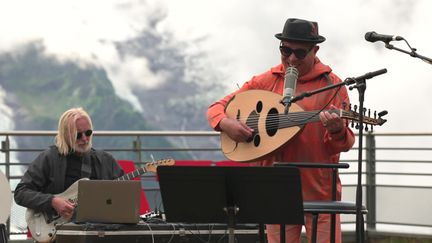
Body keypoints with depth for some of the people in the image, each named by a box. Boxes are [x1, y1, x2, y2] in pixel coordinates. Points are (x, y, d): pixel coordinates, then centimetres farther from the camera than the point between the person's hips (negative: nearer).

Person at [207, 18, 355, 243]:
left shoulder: (332, 84, 0)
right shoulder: (266, 82, 5)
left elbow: (344, 144, -4)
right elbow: (216, 108, 9)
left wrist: (337, 131, -27)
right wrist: (225, 123, -14)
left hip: (319, 189, -2)